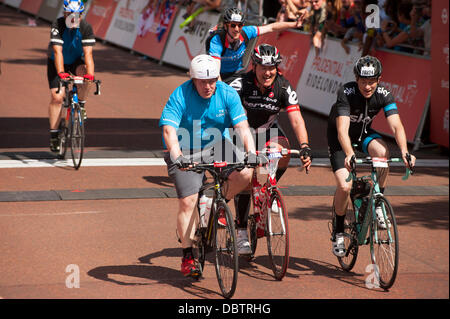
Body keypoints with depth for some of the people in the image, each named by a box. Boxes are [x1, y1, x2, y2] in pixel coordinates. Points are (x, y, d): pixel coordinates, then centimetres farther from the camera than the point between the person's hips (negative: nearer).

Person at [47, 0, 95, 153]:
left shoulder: (86, 28, -22)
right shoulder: (58, 26, -27)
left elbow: (88, 53, -30)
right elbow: (57, 51, -37)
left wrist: (90, 74, -45)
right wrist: (61, 72, -51)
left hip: (76, 61, 2)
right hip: (57, 63, -2)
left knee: (84, 73, -33)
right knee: (57, 97, -13)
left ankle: (81, 104, -6)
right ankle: (53, 135, -5)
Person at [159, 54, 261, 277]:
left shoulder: (227, 94, -12)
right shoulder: (180, 97, -19)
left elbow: (242, 127, -17)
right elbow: (169, 131, -28)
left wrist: (251, 152, -34)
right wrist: (177, 157, -44)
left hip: (217, 146, 3)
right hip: (186, 153, -3)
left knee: (244, 174, -22)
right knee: (188, 201, -13)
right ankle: (187, 257, -1)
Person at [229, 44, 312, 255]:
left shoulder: (283, 87, -20)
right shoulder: (241, 84, -26)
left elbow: (296, 119, -24)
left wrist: (305, 148, -37)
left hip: (268, 130, 2)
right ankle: (241, 232, -3)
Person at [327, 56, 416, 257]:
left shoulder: (384, 95, -21)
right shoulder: (346, 93, -31)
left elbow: (396, 126, -31)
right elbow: (342, 130, -42)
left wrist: (404, 151, -49)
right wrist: (349, 154, -59)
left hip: (364, 133, 3)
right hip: (338, 138, -3)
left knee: (382, 152, -32)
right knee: (345, 186, -19)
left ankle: (378, 205, -14)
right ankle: (338, 233, 4)